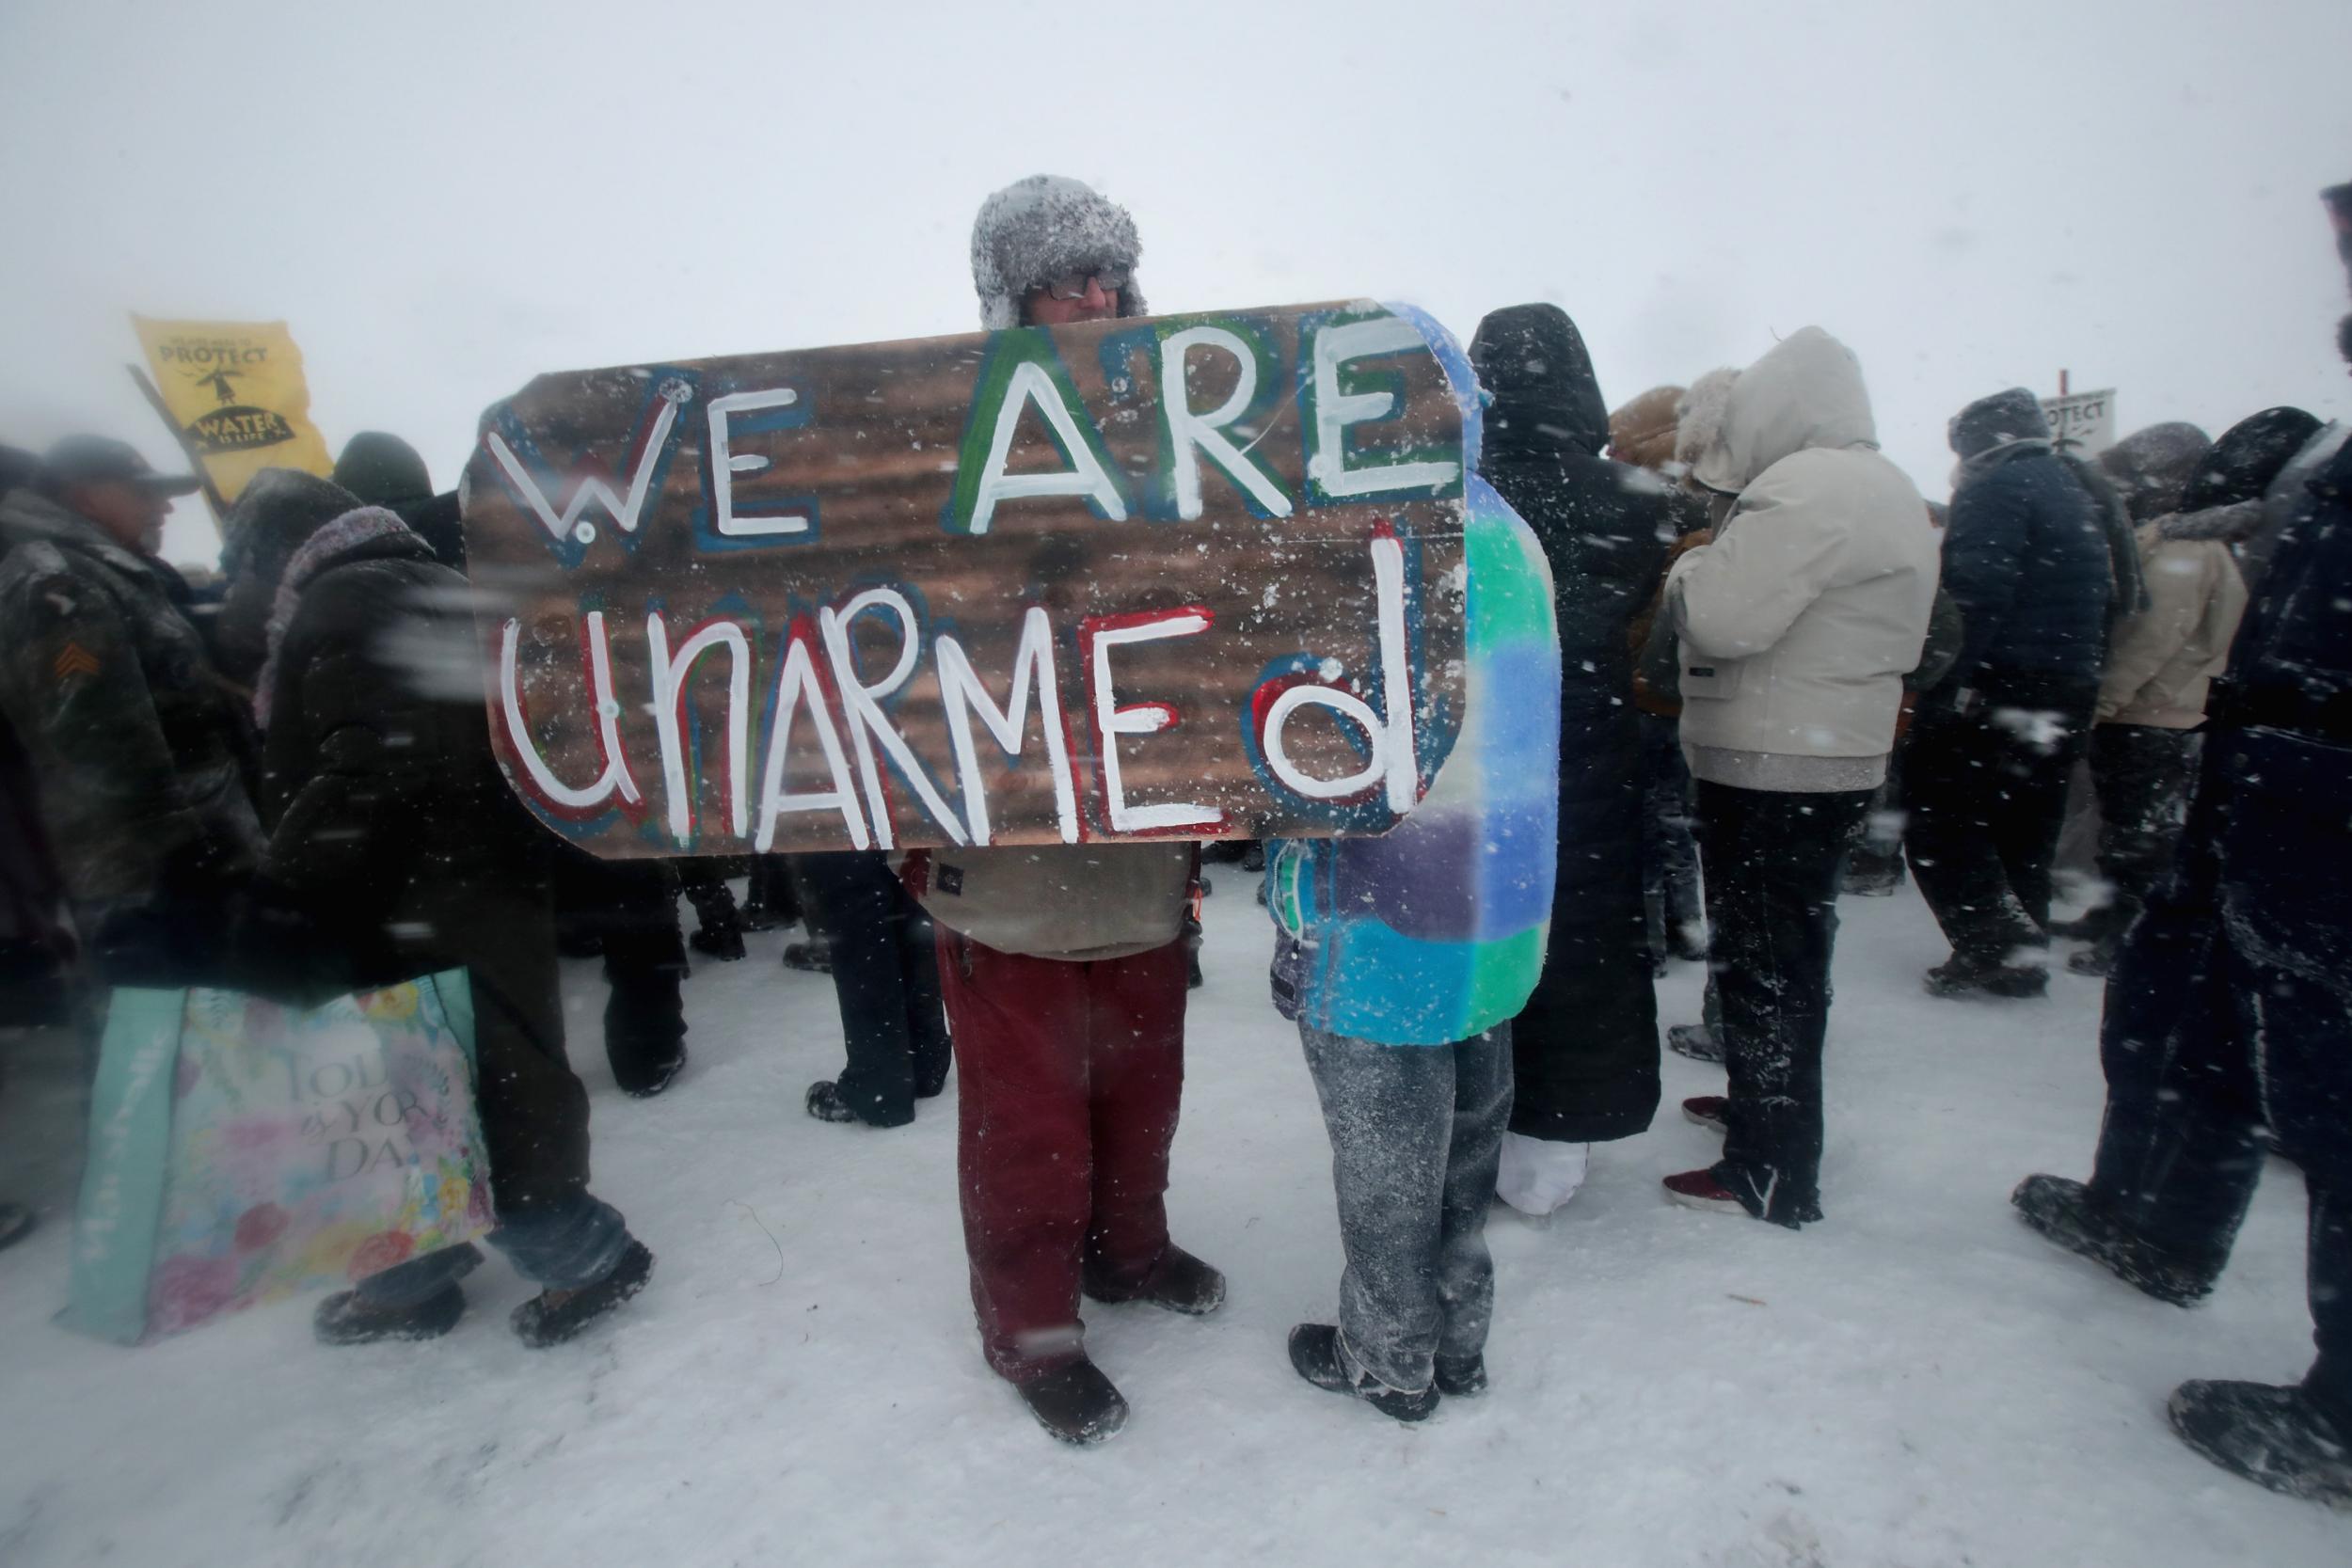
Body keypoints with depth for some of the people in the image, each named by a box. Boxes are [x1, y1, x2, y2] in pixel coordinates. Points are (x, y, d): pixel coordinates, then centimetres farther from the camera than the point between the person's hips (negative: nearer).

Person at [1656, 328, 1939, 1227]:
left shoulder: (1807, 488, -18)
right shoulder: (1885, 490, 16)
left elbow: (1718, 617, -25)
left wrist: (1690, 569, -5)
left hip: (1769, 774, -10)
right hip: (1831, 766, 10)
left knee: (1761, 967, -1)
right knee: (1785, 956, 21)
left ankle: (1770, 1173, 10)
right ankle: (1764, 1105, 38)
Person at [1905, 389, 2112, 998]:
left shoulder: (1997, 486, -7)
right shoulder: (2078, 493, 22)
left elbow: (1977, 586, -23)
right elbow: (2107, 599, 23)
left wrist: (1964, 677, -23)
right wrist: (2079, 672, 22)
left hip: (2000, 691, -9)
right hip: (2068, 695, 9)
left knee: (1940, 822, -4)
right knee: (2024, 829, 16)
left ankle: (1996, 950, -9)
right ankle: (2024, 947, 22)